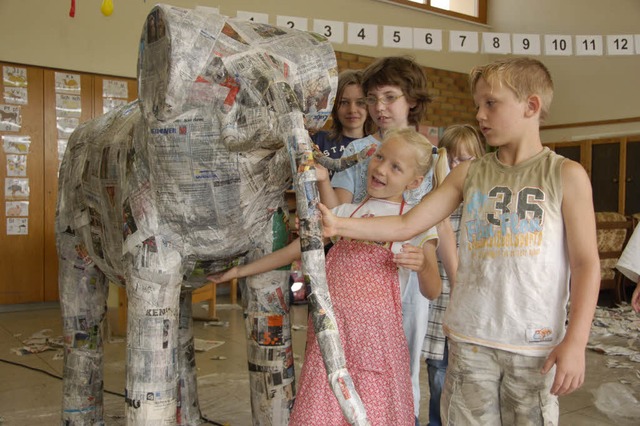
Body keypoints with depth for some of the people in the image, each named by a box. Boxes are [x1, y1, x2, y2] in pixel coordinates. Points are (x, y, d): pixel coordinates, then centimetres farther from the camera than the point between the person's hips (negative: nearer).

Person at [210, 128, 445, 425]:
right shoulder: (347, 212, 13)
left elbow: (432, 292, 4)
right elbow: (297, 248, 15)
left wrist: (422, 266, -19)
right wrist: (237, 271, 14)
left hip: (374, 333, -3)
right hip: (330, 332, 3)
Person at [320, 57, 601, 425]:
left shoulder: (565, 175, -3)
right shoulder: (469, 174, 6)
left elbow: (586, 262, -4)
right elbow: (406, 225, 3)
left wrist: (576, 341, -9)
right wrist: (337, 225, -7)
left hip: (536, 343, -2)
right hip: (469, 338, 3)